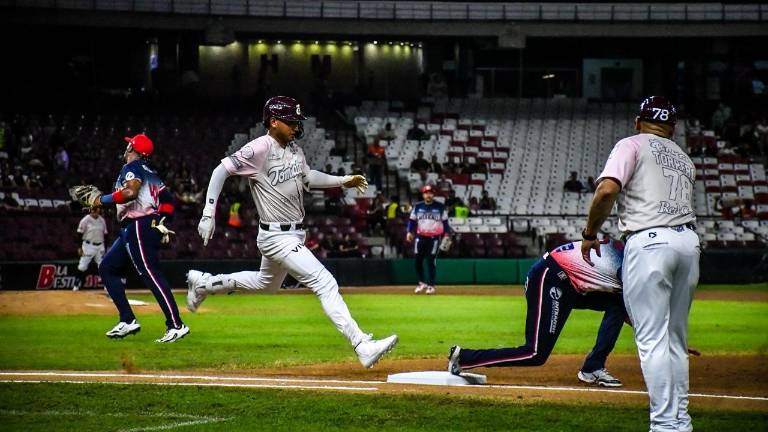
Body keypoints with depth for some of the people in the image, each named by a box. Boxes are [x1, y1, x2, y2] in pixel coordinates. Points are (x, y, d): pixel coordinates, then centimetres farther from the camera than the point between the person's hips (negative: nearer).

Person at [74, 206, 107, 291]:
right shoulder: (85, 220, -7)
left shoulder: (102, 220, 7)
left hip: (100, 246, 4)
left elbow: (105, 234, 14)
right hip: (88, 246, -4)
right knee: (82, 266, -6)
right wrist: (79, 248, -12)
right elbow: (79, 234, -7)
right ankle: (76, 285, 2)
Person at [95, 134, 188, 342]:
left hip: (140, 227, -10)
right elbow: (168, 200, 20)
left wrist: (103, 199, -14)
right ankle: (127, 321, 6)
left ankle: (176, 325, -21)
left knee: (151, 274, -16)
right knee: (107, 268, 14)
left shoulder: (131, 167, -6)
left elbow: (131, 192, -24)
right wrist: (163, 222, 18)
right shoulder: (150, 172, 21)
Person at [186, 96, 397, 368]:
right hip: (277, 237, -10)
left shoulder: (294, 148, 5)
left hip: (295, 234, 10)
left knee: (266, 284, 30)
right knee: (325, 284, -17)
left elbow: (307, 176, 23)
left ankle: (203, 284, 45)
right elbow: (221, 171, -16)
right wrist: (208, 215, -21)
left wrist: (342, 181, 13)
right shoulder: (259, 149, -19)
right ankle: (363, 347, -21)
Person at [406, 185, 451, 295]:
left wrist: (446, 235, -3)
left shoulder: (440, 207, 0)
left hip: (434, 238, -3)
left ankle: (431, 285, 5)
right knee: (418, 261, 1)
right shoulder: (417, 207, 6)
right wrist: (409, 232, -6)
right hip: (420, 237, 3)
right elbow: (412, 220, 8)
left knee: (431, 262, -3)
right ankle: (422, 283, 18)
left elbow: (445, 222, 4)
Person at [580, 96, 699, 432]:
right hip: (688, 241, 7)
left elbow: (607, 190, -11)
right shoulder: (684, 159, 24)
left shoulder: (632, 146, 4)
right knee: (676, 338, 14)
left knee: (652, 338, -7)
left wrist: (589, 234, 0)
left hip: (650, 241, -7)